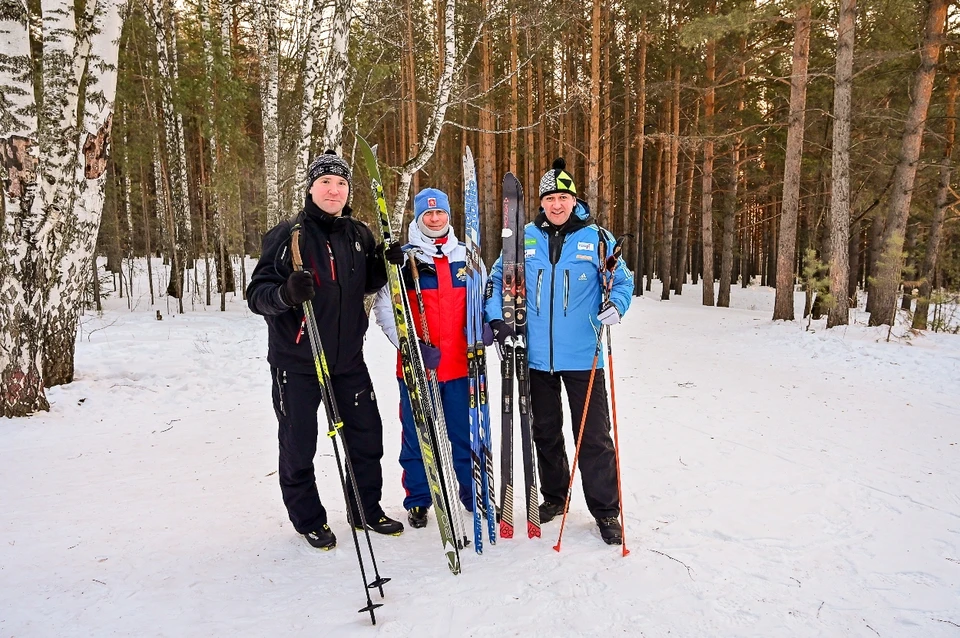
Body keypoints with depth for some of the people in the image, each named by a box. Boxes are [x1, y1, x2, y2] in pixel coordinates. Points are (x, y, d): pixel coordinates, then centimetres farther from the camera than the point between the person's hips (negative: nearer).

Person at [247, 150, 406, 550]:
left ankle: (367, 510, 31)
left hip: (348, 359, 4)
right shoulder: (287, 235, -8)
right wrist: (285, 294, -33)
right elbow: (256, 294, -11)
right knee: (298, 445, 8)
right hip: (296, 362, -4)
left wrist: (385, 264, -1)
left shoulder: (359, 235, 6)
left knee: (367, 436, 10)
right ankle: (309, 519, 29)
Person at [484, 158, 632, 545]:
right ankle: (553, 496, 35)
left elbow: (622, 280, 6)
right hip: (536, 356, 3)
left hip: (583, 357, -2)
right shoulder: (525, 238, 4)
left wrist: (616, 305, -15)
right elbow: (497, 279, 11)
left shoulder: (596, 237, -1)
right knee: (545, 432, 17)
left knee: (593, 436, 2)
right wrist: (497, 319, -4)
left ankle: (606, 510, 18)